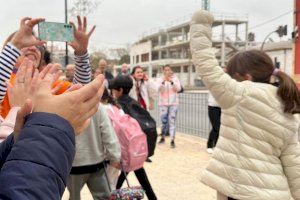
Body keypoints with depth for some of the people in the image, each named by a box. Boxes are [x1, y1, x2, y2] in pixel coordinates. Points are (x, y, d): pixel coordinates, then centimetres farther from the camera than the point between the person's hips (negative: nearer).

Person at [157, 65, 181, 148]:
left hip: (173, 103, -1)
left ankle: (172, 140, -6)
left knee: (172, 121, -6)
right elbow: (159, 89, -13)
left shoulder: (175, 79, 3)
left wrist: (172, 82, -26)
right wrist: (163, 81, -29)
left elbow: (178, 89, -11)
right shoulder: (160, 80, 2)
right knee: (164, 121, 7)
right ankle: (162, 138, 26)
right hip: (163, 103, 1)